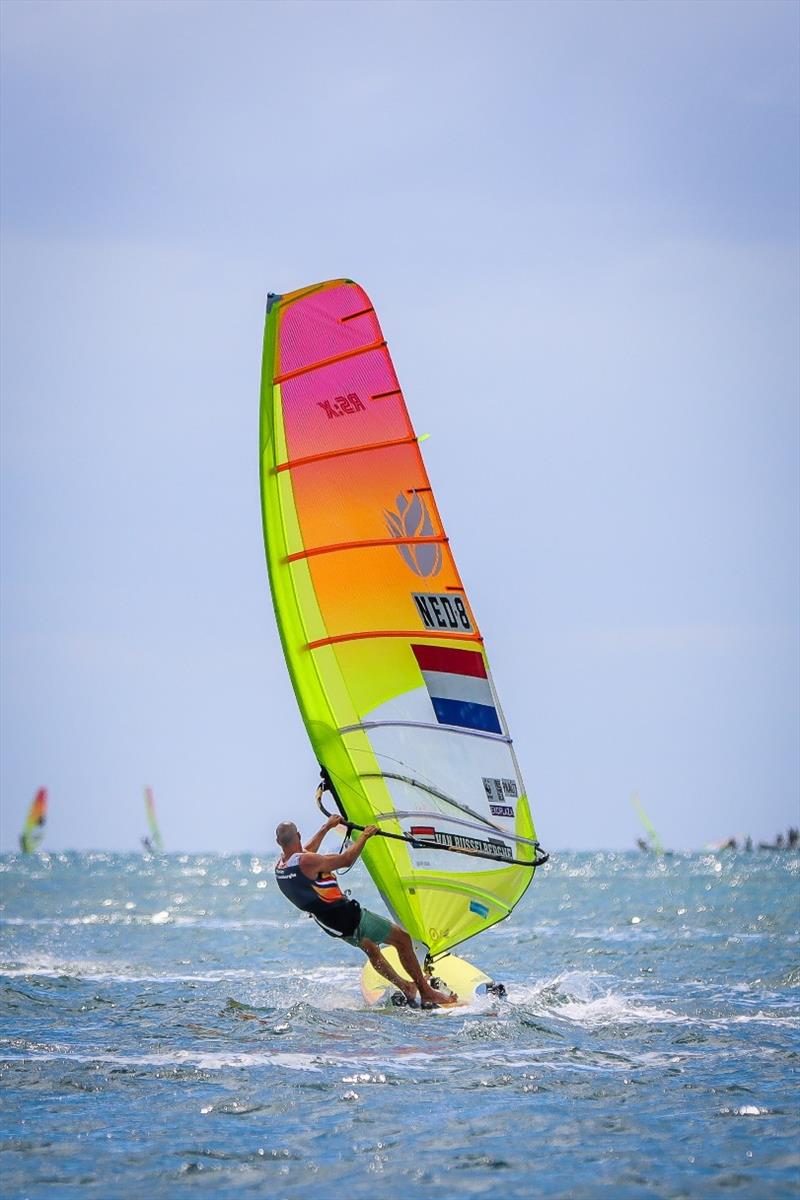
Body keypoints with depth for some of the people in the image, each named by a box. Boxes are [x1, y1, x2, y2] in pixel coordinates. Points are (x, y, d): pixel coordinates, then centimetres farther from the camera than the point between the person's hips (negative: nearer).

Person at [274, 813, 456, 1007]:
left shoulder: (280, 865, -2)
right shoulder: (307, 862, -29)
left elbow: (304, 851, 20)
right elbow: (346, 860, -18)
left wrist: (326, 827, 29)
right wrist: (364, 836, -4)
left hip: (330, 925, 9)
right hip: (348, 917, -9)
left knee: (369, 946, 34)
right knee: (402, 939, 6)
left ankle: (404, 986, 43)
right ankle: (427, 993, 12)